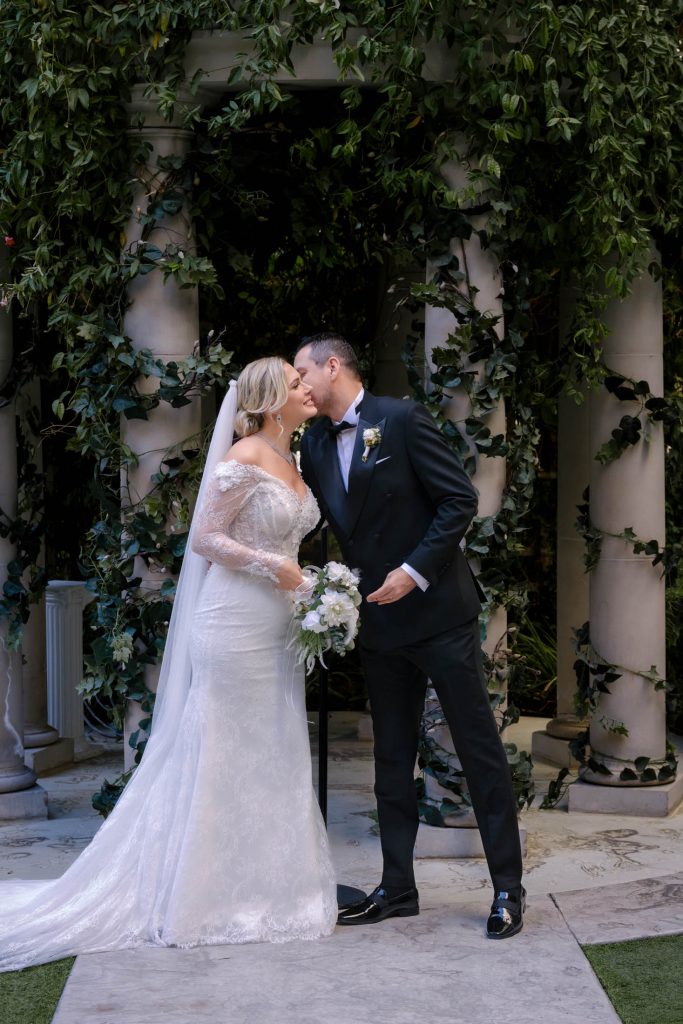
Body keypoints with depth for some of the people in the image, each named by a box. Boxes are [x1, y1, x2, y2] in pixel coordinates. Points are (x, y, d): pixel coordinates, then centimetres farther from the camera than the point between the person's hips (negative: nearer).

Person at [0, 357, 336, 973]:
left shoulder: (289, 462, 14)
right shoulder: (244, 458, -13)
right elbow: (205, 537, -14)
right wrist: (271, 566, -20)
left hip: (275, 631, 9)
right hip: (235, 623, -9)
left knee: (271, 756, 11)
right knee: (224, 756, -2)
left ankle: (263, 887, 19)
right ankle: (214, 897, 7)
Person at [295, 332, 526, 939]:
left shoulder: (402, 420, -10)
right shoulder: (314, 445, 9)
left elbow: (461, 501, -13)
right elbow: (331, 529, 13)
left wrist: (415, 571, -17)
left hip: (438, 609, -6)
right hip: (379, 622, 7)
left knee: (480, 747, 0)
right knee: (392, 760, 11)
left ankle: (508, 888, 7)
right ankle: (398, 888, 19)